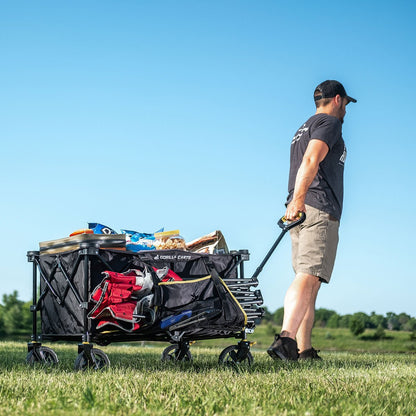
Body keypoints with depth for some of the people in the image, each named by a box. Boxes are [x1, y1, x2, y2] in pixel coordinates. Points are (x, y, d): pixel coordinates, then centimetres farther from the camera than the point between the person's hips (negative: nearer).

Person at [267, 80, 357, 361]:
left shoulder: (303, 130, 30)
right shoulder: (330, 123, 1)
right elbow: (311, 160, -15)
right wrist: (298, 199, -26)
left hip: (301, 211, 9)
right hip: (319, 209, -9)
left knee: (310, 281, 7)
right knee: (309, 275, -20)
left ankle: (304, 350, 2)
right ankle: (286, 337, -35)